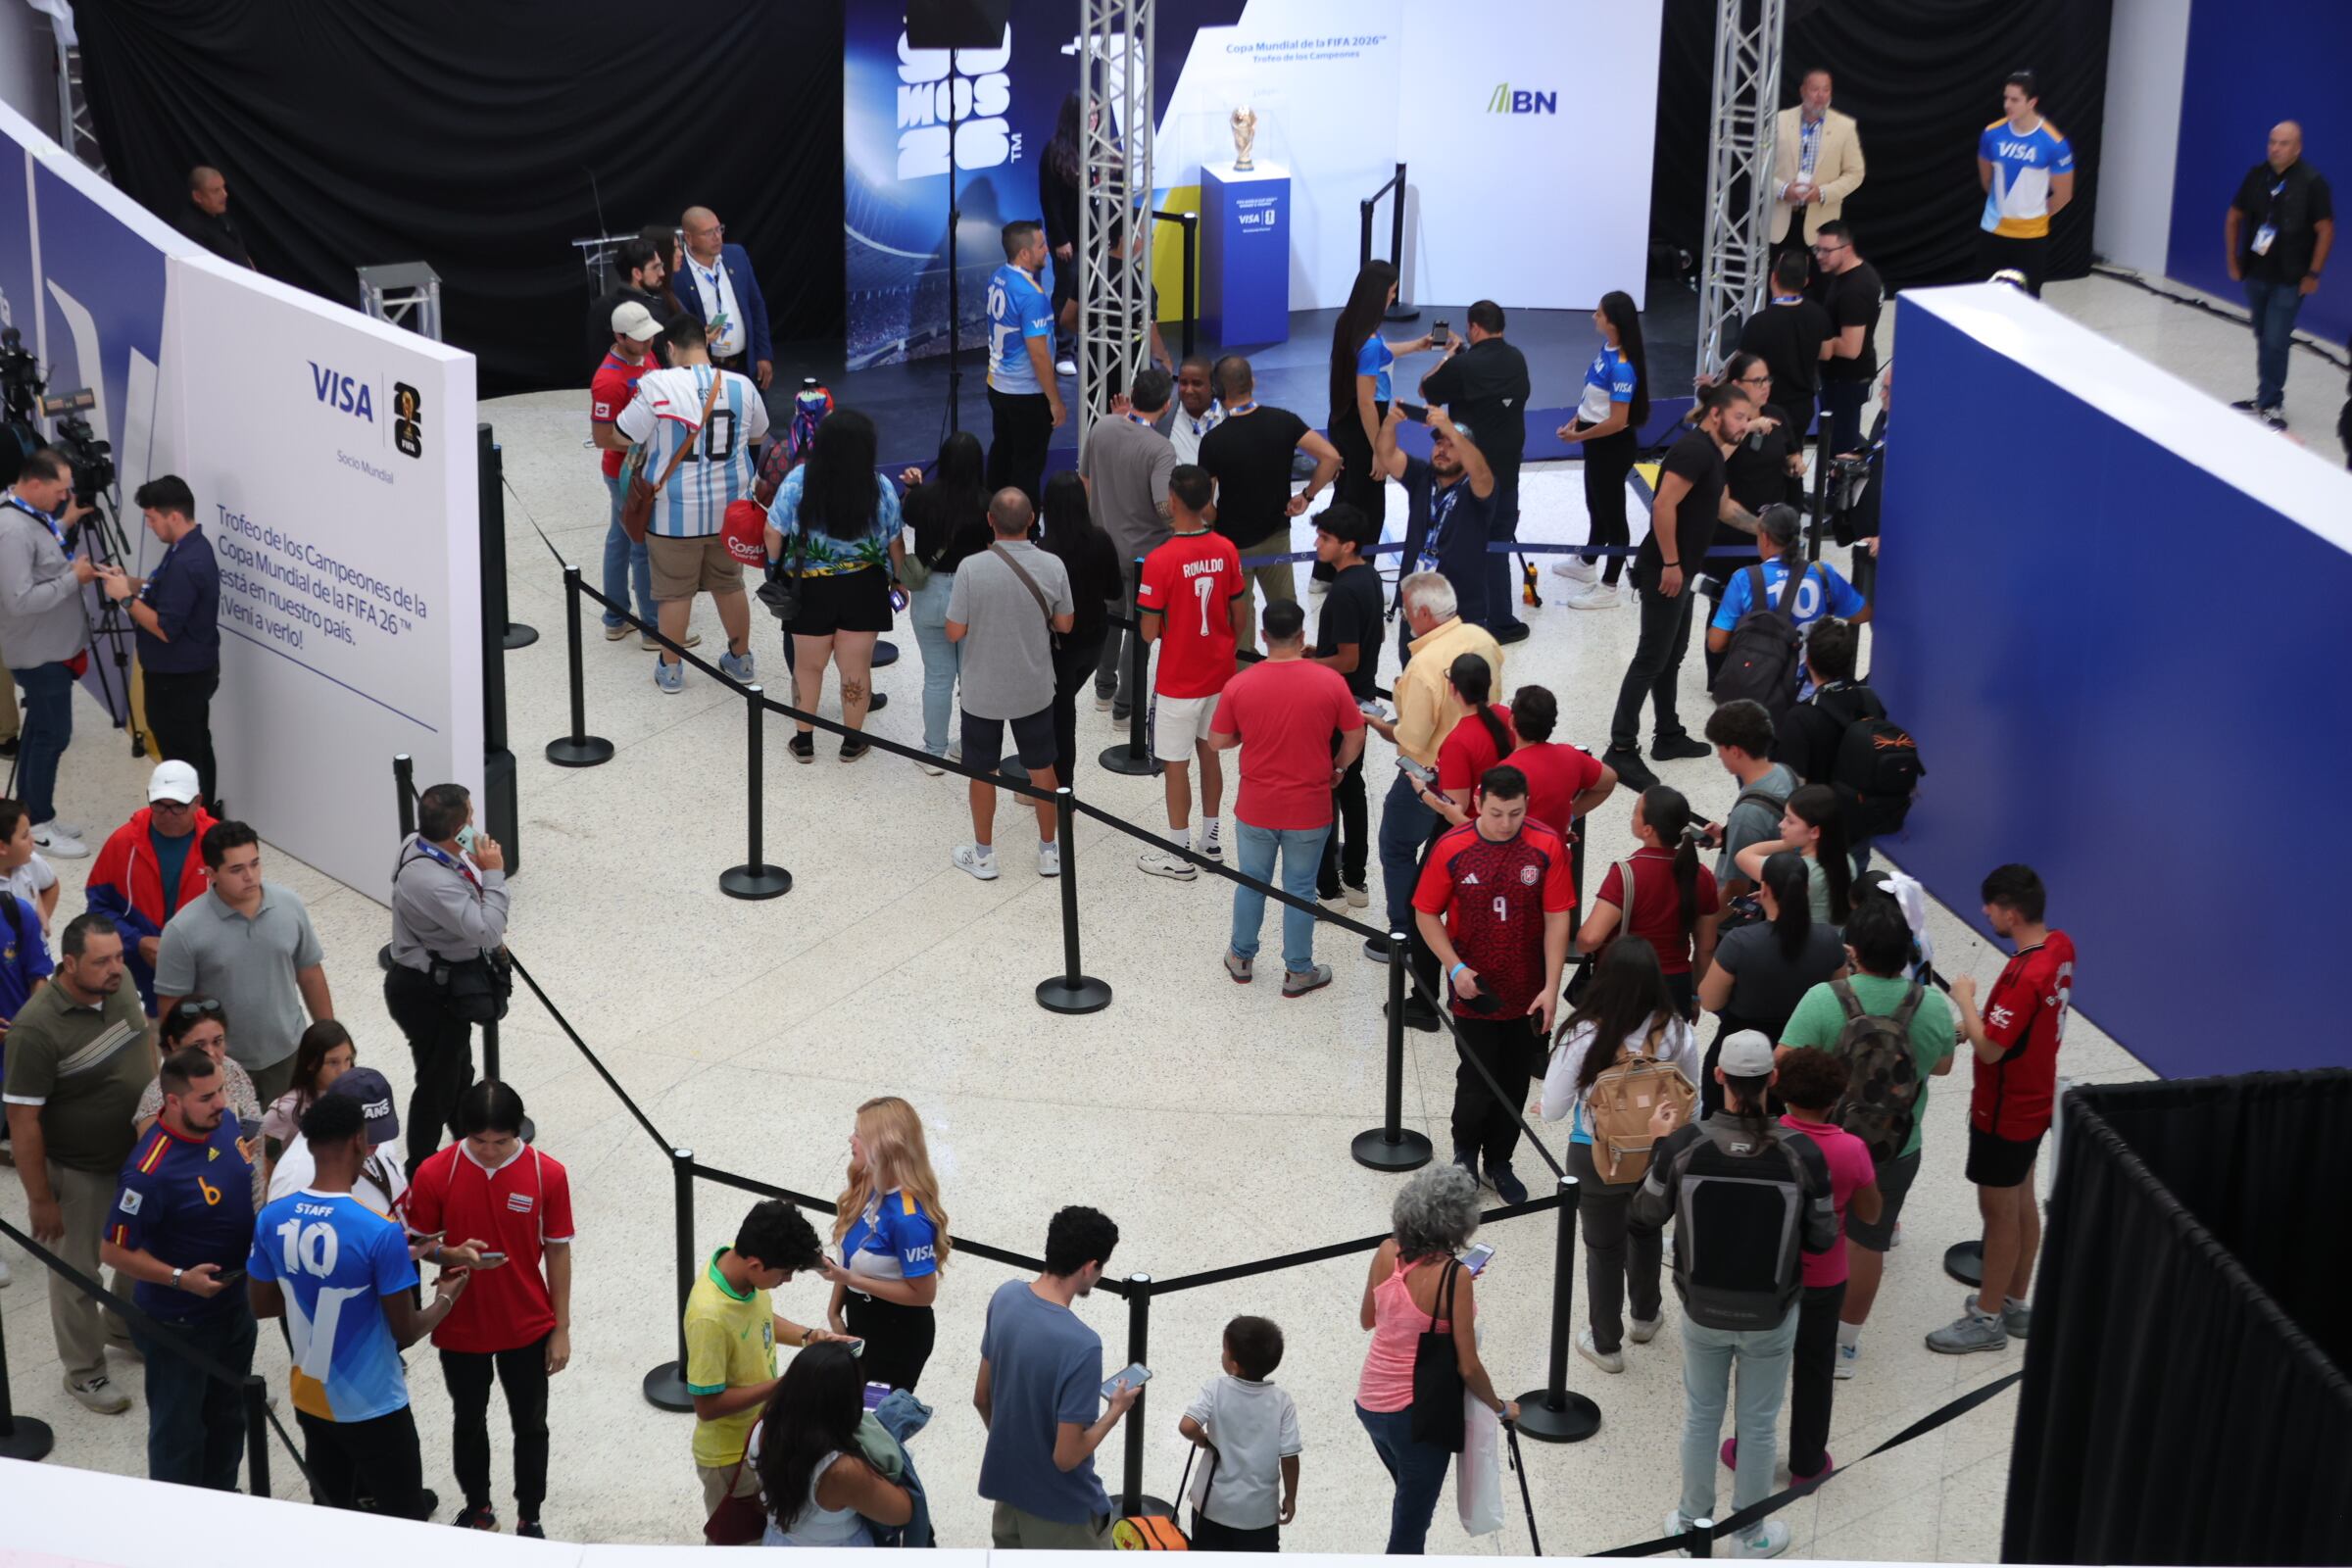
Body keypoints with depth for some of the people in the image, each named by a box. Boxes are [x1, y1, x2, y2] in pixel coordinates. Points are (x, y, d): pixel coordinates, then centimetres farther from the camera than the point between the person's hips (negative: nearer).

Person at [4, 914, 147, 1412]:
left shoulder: (120, 989, -10)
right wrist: (40, 1199, -18)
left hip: (138, 1153, 7)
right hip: (79, 1174, -7)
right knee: (77, 1272, 13)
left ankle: (124, 1326, 52)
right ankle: (84, 1372, 33)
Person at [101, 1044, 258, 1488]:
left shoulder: (225, 1121, -9)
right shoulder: (151, 1171, -32)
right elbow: (113, 1251, -22)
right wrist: (180, 1279, -28)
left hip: (233, 1300, 8)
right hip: (178, 1323, -7)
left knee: (229, 1416, 26)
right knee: (179, 1430, 12)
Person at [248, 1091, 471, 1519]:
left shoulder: (272, 1219, -7)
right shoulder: (380, 1232, -24)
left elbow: (260, 1304, 7)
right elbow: (406, 1332, -16)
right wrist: (446, 1299, 3)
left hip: (309, 1400, 6)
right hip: (372, 1407, -6)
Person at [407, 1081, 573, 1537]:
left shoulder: (548, 1174, -16)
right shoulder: (435, 1174, -17)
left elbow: (557, 1252, -6)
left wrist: (561, 1328, -3)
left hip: (527, 1328, 0)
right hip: (461, 1328, 0)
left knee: (529, 1425, 15)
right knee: (468, 1422, 20)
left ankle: (529, 1517, 34)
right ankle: (477, 1508, 42)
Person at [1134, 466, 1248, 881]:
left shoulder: (1160, 560, -23)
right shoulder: (1226, 550, -6)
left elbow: (1149, 633, -18)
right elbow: (1240, 617, 3)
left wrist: (1146, 627, 5)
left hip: (1178, 681, -6)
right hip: (1218, 673, 6)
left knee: (1176, 764, 6)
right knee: (1209, 752, 19)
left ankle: (1179, 855, 15)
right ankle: (1210, 841, 30)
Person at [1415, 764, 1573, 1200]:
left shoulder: (1547, 847, -11)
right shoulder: (1451, 849, -12)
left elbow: (1557, 919, -8)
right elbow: (1427, 914, -3)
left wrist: (1551, 987, -11)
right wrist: (1455, 967, -14)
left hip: (1527, 995, 1)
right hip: (1475, 990, -1)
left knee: (1515, 1084, 13)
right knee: (1476, 1083, 3)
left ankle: (1498, 1162, 33)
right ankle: (1465, 1152, 32)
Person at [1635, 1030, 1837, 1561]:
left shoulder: (1683, 1144, -21)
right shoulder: (1802, 1152, -22)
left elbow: (1648, 1214, -4)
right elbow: (1822, 1239, -10)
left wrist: (1660, 1144, 7)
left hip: (1703, 1311, 1)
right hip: (1770, 1317, -1)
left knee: (1701, 1416, 23)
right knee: (1758, 1424, 19)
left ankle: (1693, 1523, 41)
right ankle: (1749, 1536, 36)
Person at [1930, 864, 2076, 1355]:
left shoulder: (2025, 975, -32)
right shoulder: (2060, 945, -4)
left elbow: (1990, 1049, -27)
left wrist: (1965, 999, -14)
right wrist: (1979, 1024, 3)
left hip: (2005, 1113, -9)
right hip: (2033, 1102, 9)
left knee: (1999, 1211, 5)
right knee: (2021, 1202, 20)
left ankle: (1987, 1318, 18)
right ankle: (2015, 1303, 34)